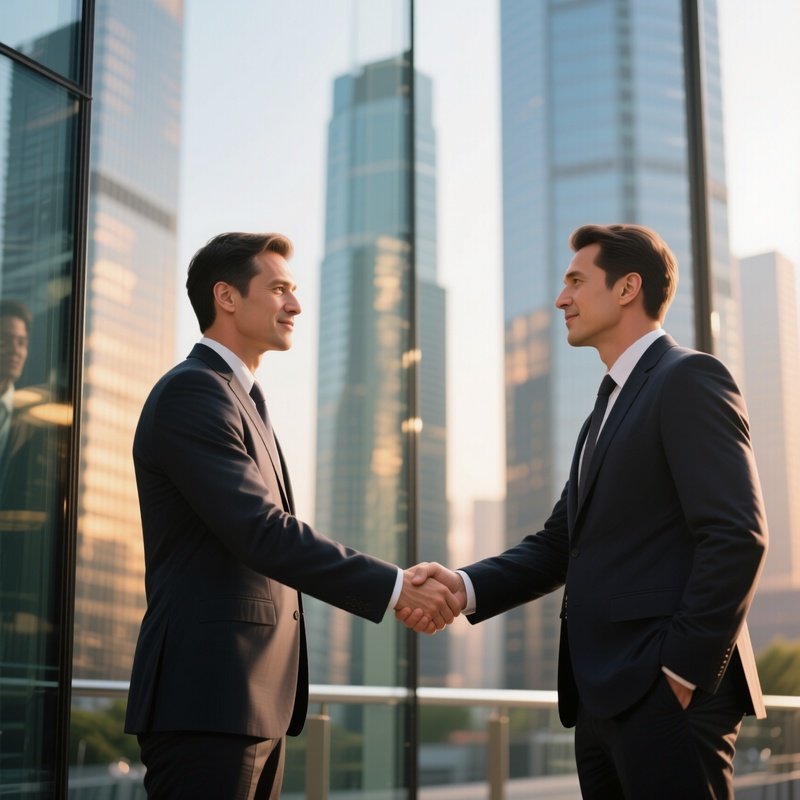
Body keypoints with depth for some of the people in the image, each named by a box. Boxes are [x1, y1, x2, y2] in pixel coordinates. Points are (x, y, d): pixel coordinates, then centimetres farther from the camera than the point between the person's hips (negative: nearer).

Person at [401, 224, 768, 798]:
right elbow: (560, 544, 15)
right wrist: (465, 586, -1)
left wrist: (684, 670, -17)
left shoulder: (689, 380, -7)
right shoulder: (611, 408, 21)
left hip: (666, 694, -9)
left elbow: (738, 537, -17)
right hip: (603, 696, 9)